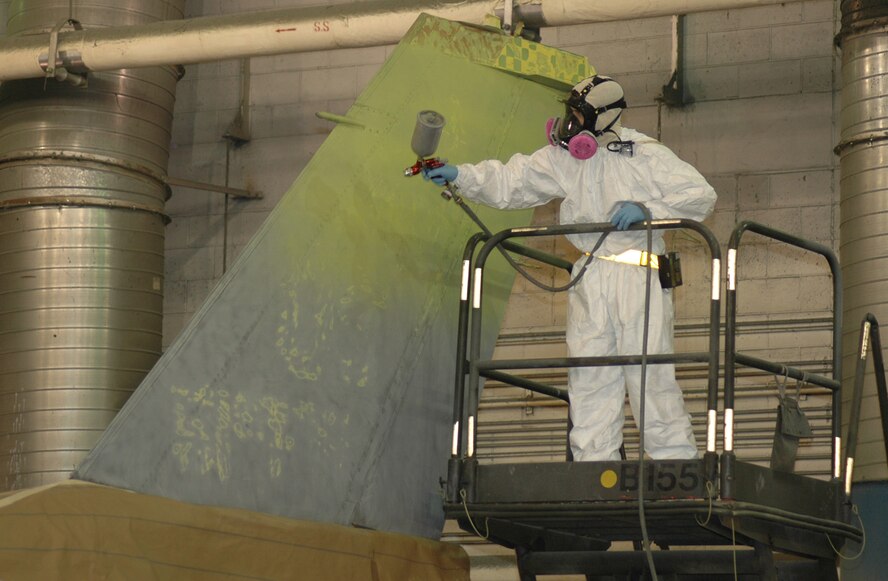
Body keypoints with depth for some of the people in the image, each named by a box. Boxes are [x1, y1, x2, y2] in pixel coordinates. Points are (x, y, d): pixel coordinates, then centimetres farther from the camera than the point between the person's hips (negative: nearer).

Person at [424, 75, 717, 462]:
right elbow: (509, 183, 8)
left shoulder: (645, 155, -2)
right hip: (590, 282, 5)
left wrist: (647, 209, -15)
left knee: (649, 371, -10)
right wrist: (459, 176, -6)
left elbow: (701, 195, -3)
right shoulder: (561, 158, 10)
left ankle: (676, 461, -6)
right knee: (589, 377, 0)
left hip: (639, 274, -5)